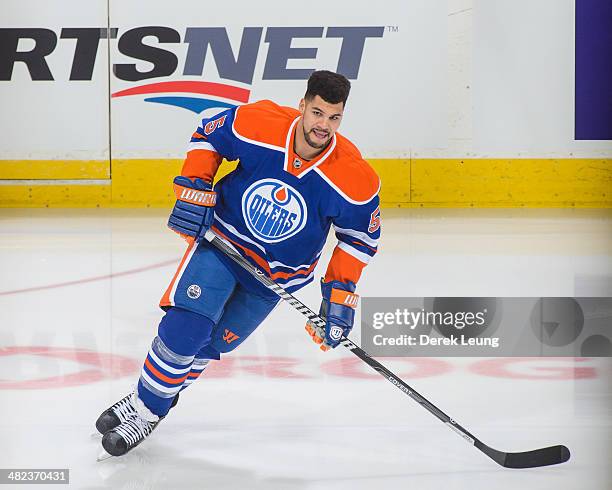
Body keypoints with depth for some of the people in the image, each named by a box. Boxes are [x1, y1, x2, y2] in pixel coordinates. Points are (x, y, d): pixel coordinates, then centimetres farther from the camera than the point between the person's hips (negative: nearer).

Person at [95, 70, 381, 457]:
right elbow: (207, 136, -2)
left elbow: (361, 236, -7)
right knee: (184, 326, -17)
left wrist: (340, 293, -12)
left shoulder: (355, 178, -23)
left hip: (277, 274, 1)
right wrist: (194, 190, -11)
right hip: (222, 240, -1)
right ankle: (143, 405, 3)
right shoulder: (257, 124, -23)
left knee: (208, 344, 6)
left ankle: (152, 411, 27)